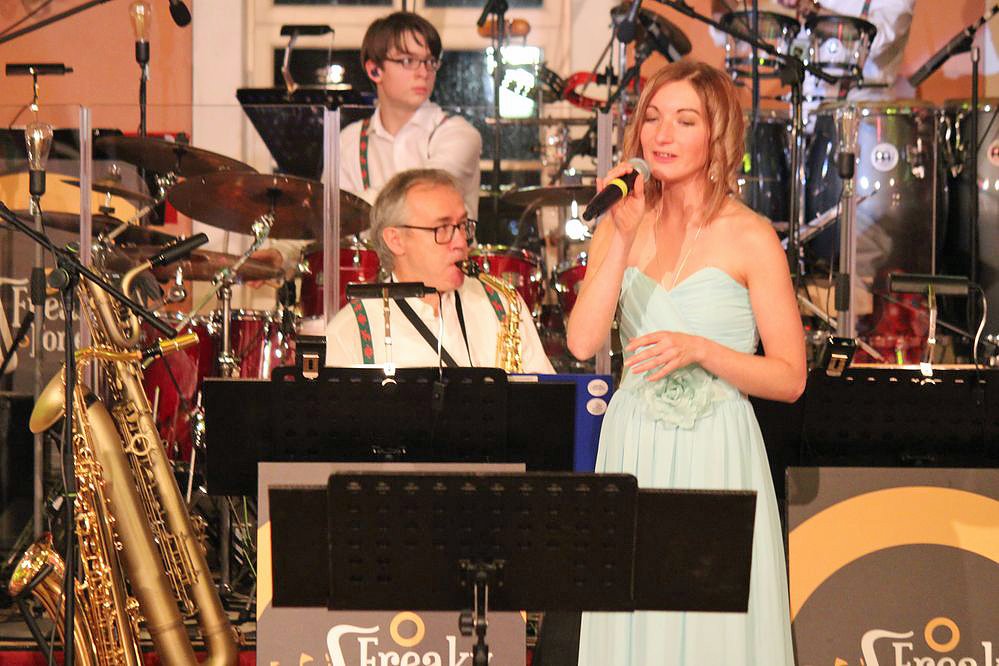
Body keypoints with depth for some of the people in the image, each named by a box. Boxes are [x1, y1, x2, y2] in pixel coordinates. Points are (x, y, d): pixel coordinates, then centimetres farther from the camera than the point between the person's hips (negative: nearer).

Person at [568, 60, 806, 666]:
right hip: (633, 451, 3)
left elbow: (790, 379, -4)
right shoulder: (623, 224, 6)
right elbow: (583, 342, -7)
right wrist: (623, 235, -10)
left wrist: (699, 349, -17)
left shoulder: (750, 238, -4)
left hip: (716, 455, -3)